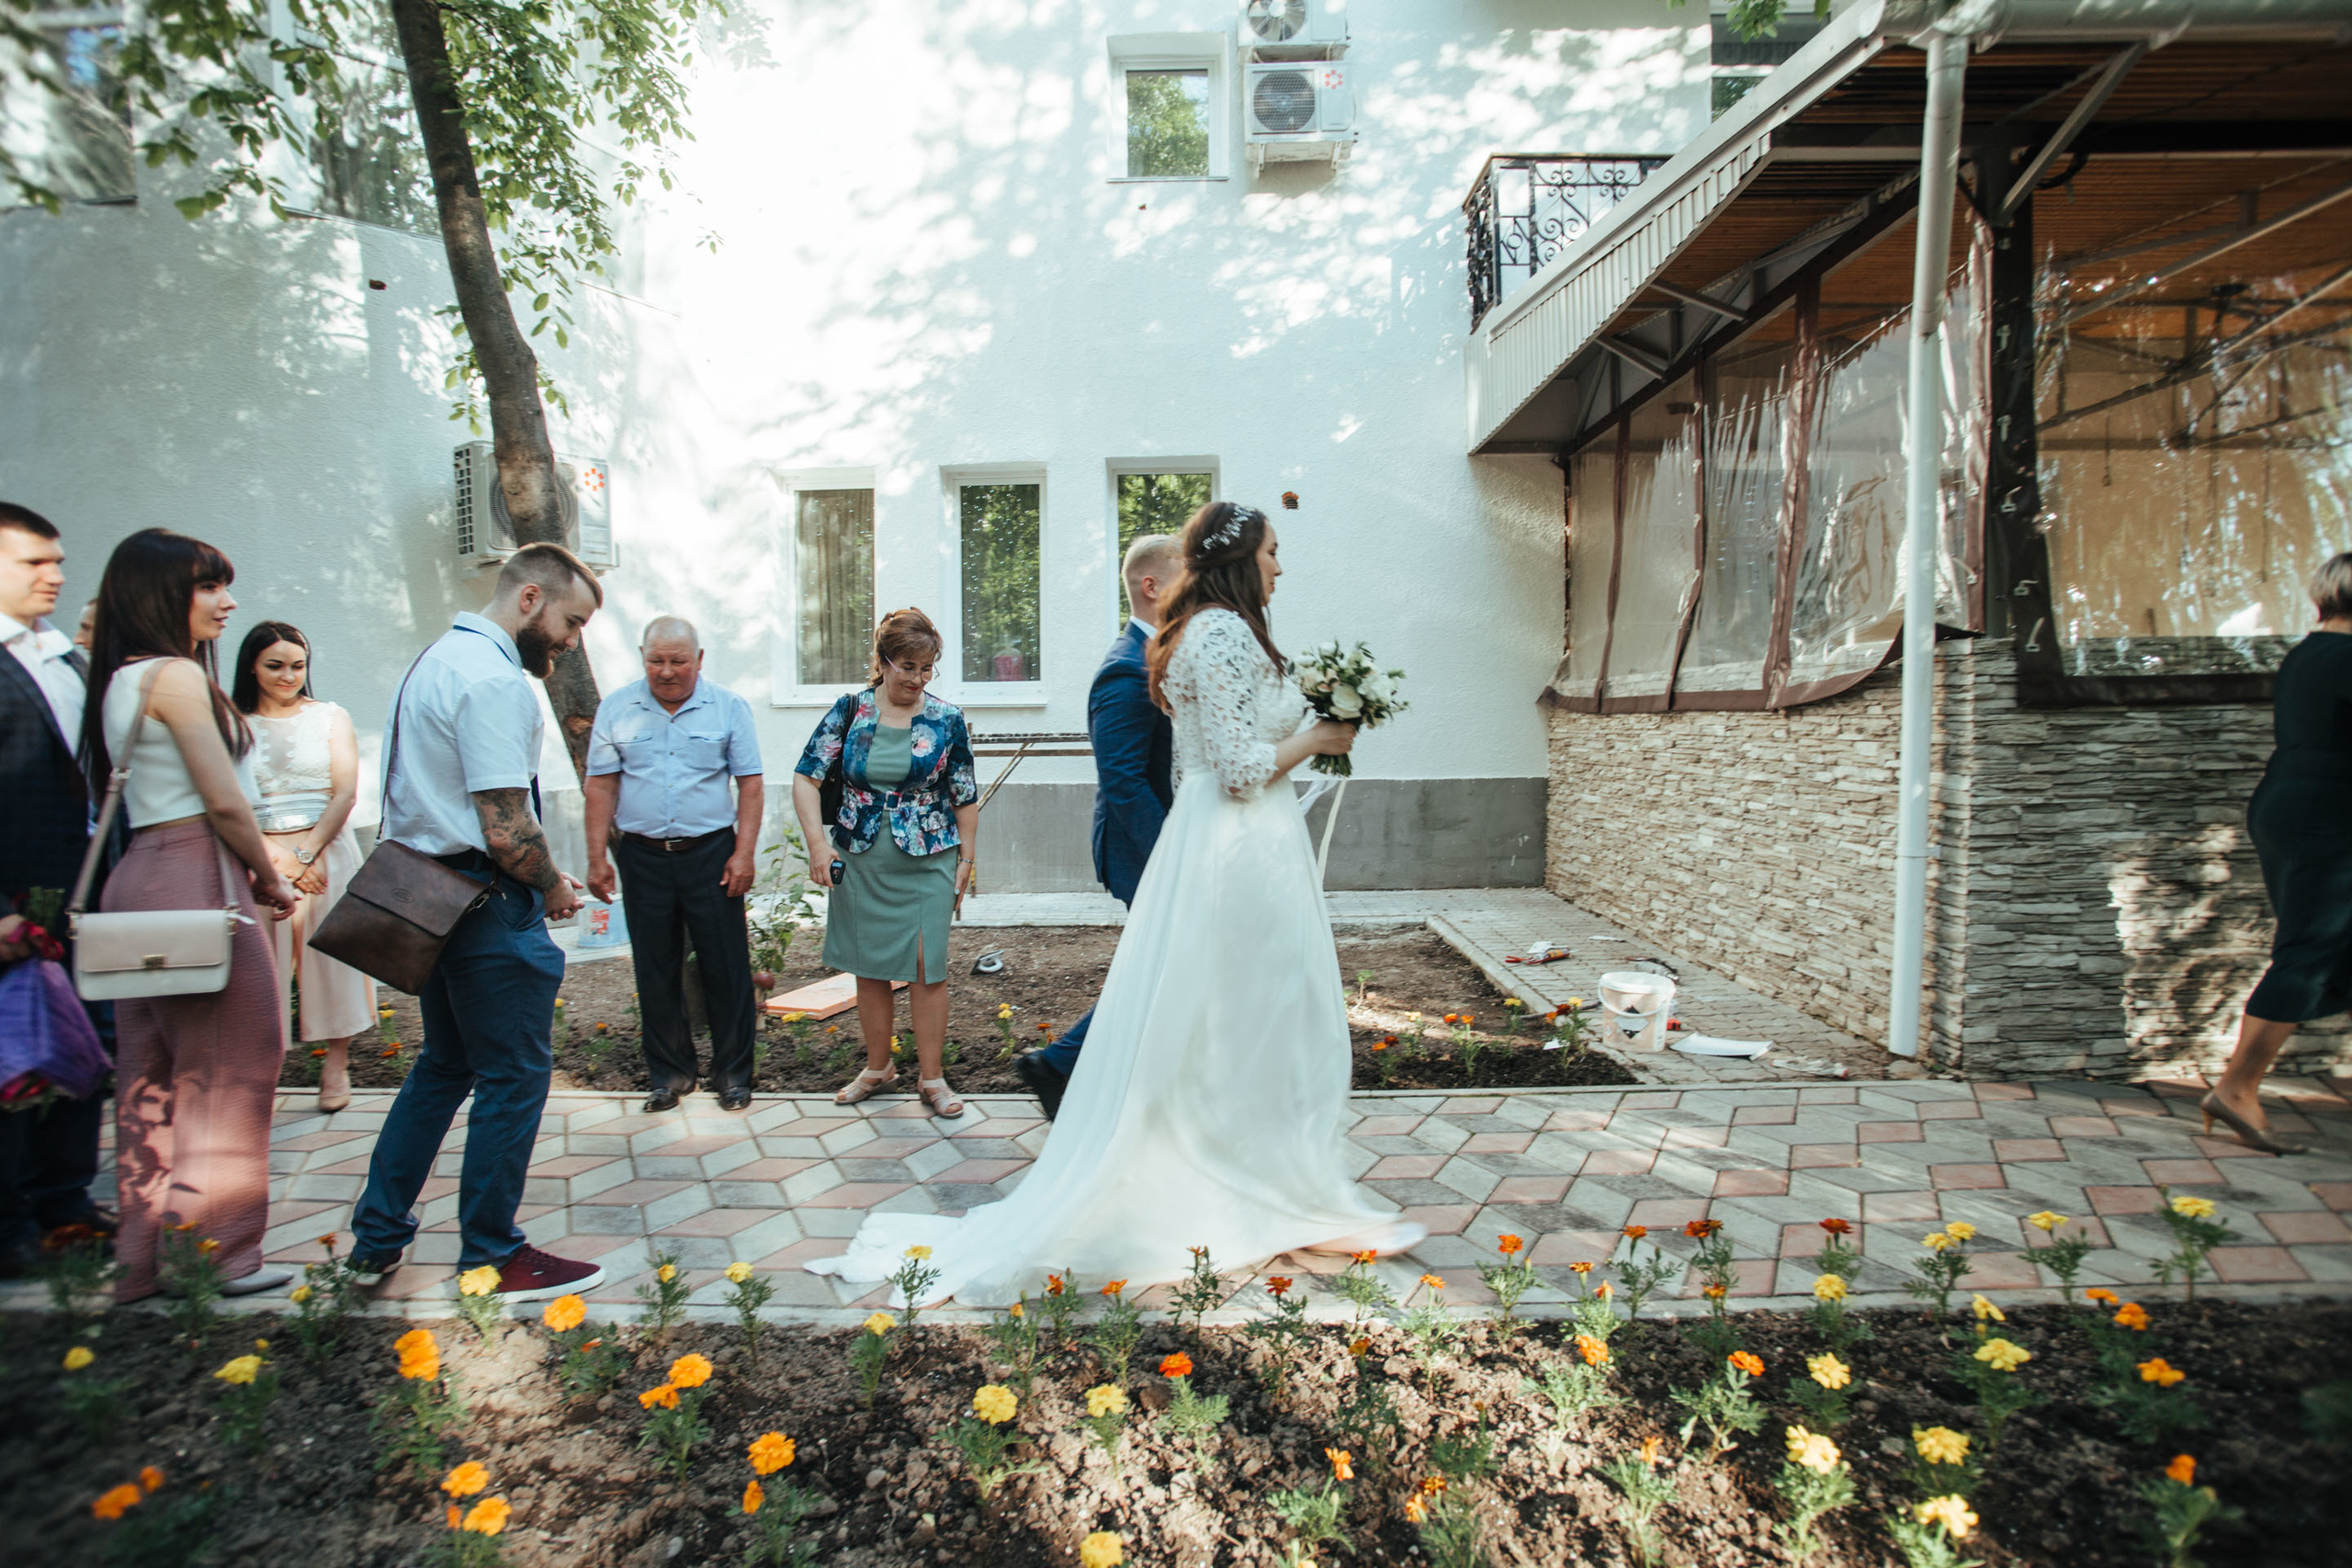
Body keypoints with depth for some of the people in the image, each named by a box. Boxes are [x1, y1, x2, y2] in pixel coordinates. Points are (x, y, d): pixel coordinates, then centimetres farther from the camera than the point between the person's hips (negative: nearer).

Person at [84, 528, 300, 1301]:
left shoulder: (119, 680, 16)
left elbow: (153, 798, 15)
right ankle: (216, 1254, 8)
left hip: (139, 880, 10)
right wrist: (271, 881, -1)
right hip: (195, 879, -10)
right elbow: (224, 801, -15)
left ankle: (146, 1258, 24)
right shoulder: (176, 674, -12)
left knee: (154, 1075, 14)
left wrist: (249, 874, 12)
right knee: (227, 1070, -1)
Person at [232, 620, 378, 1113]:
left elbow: (346, 794, -1)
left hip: (325, 853, 0)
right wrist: (278, 859, -11)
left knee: (330, 956, 3)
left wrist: (306, 853, -9)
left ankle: (336, 1064, 15)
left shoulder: (330, 717, 6)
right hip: (260, 859, 0)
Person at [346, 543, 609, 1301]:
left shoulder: (438, 659, 15)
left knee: (444, 1065, 22)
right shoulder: (495, 680, -19)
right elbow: (507, 831, -24)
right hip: (487, 902, -11)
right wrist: (554, 885, -5)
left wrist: (538, 880, 14)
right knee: (513, 1076, 2)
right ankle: (493, 1259, 16)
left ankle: (377, 1238, 31)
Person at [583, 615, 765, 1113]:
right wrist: (597, 857, 0)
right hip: (643, 856, 2)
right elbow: (602, 785, 6)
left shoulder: (728, 707, -1)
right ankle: (670, 1072, 23)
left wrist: (744, 853, -8)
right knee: (656, 970, 10)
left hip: (711, 852, -2)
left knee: (726, 967, 2)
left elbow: (751, 783, -1)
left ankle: (732, 1072, 15)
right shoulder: (616, 709, 4)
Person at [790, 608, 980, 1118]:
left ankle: (931, 1076, 12)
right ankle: (877, 1067, 29)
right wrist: (817, 842, -15)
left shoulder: (946, 721, -2)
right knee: (870, 967, 12)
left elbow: (966, 797, 4)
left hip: (927, 862, -1)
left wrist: (965, 861, 3)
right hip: (859, 863, 2)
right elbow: (806, 776, -4)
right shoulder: (850, 711, -1)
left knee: (928, 968, -2)